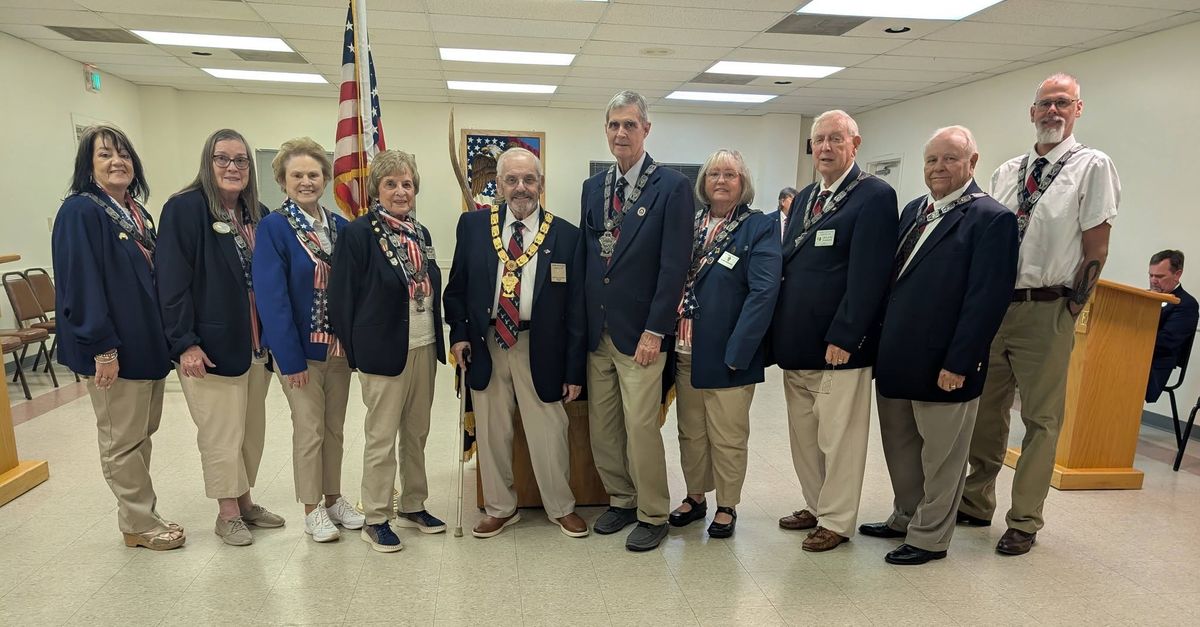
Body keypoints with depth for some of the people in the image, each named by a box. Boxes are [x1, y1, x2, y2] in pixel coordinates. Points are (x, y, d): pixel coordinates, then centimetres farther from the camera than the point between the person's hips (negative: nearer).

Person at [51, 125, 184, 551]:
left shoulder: (136, 212, 13)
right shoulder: (80, 212, -11)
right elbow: (80, 284, -17)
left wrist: (164, 337, 15)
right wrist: (102, 348, -21)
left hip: (147, 342, 8)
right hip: (114, 348, -8)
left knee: (141, 433, 15)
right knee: (122, 440, 4)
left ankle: (140, 516, 27)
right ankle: (139, 524, 16)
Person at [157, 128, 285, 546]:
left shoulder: (258, 214, 9)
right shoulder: (185, 209, -10)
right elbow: (172, 280, -14)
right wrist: (184, 342, -18)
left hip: (255, 341, 6)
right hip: (211, 343, -6)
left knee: (252, 427, 14)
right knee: (221, 432, 4)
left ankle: (244, 502, 30)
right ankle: (227, 512, 21)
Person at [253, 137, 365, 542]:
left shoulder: (340, 226, 5)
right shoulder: (273, 228, -10)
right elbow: (271, 296, -15)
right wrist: (291, 357, -18)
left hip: (338, 344, 5)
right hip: (299, 347, -5)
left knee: (334, 427, 15)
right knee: (309, 429, 5)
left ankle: (333, 499, 30)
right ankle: (312, 510, 21)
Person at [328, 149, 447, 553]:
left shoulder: (420, 234, 10)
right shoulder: (359, 233, -9)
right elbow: (342, 297, -9)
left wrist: (439, 342, 11)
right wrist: (355, 352, -9)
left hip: (425, 348, 6)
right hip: (385, 350, -6)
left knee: (417, 433, 15)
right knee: (381, 438, 4)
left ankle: (414, 506, 30)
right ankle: (375, 519, 18)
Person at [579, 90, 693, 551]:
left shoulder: (672, 187, -6)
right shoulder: (593, 187, 11)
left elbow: (675, 265, -11)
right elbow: (584, 257, 13)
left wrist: (655, 330, -15)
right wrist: (583, 320, 8)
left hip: (639, 331, -5)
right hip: (596, 328, 6)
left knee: (641, 426, -2)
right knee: (601, 425, 12)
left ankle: (653, 514, 18)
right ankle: (621, 500, 31)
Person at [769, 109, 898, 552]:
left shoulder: (875, 196, -8)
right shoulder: (804, 198, 16)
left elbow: (868, 275, -15)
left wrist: (843, 337, -18)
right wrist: (780, 330, 9)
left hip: (837, 344, -7)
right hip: (796, 342, 8)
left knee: (838, 438, 5)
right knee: (803, 434, 17)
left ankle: (837, 520, 21)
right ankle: (816, 506, 33)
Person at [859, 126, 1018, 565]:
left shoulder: (991, 219, -10)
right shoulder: (914, 210, 13)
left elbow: (987, 299, -16)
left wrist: (958, 363, -18)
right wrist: (882, 342, 10)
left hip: (944, 365, -7)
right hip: (897, 359, 7)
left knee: (940, 456, 9)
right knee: (900, 447, 19)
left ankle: (930, 537, 25)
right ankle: (905, 518, 38)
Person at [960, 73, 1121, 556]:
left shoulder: (1092, 166, -2)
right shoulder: (1006, 172, 13)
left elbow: (1096, 249, -5)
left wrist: (1069, 309, -7)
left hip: (1046, 311, -5)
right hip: (994, 304, 5)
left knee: (1041, 420, 3)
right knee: (986, 410, 12)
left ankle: (1024, 522, 16)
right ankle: (976, 503, 27)